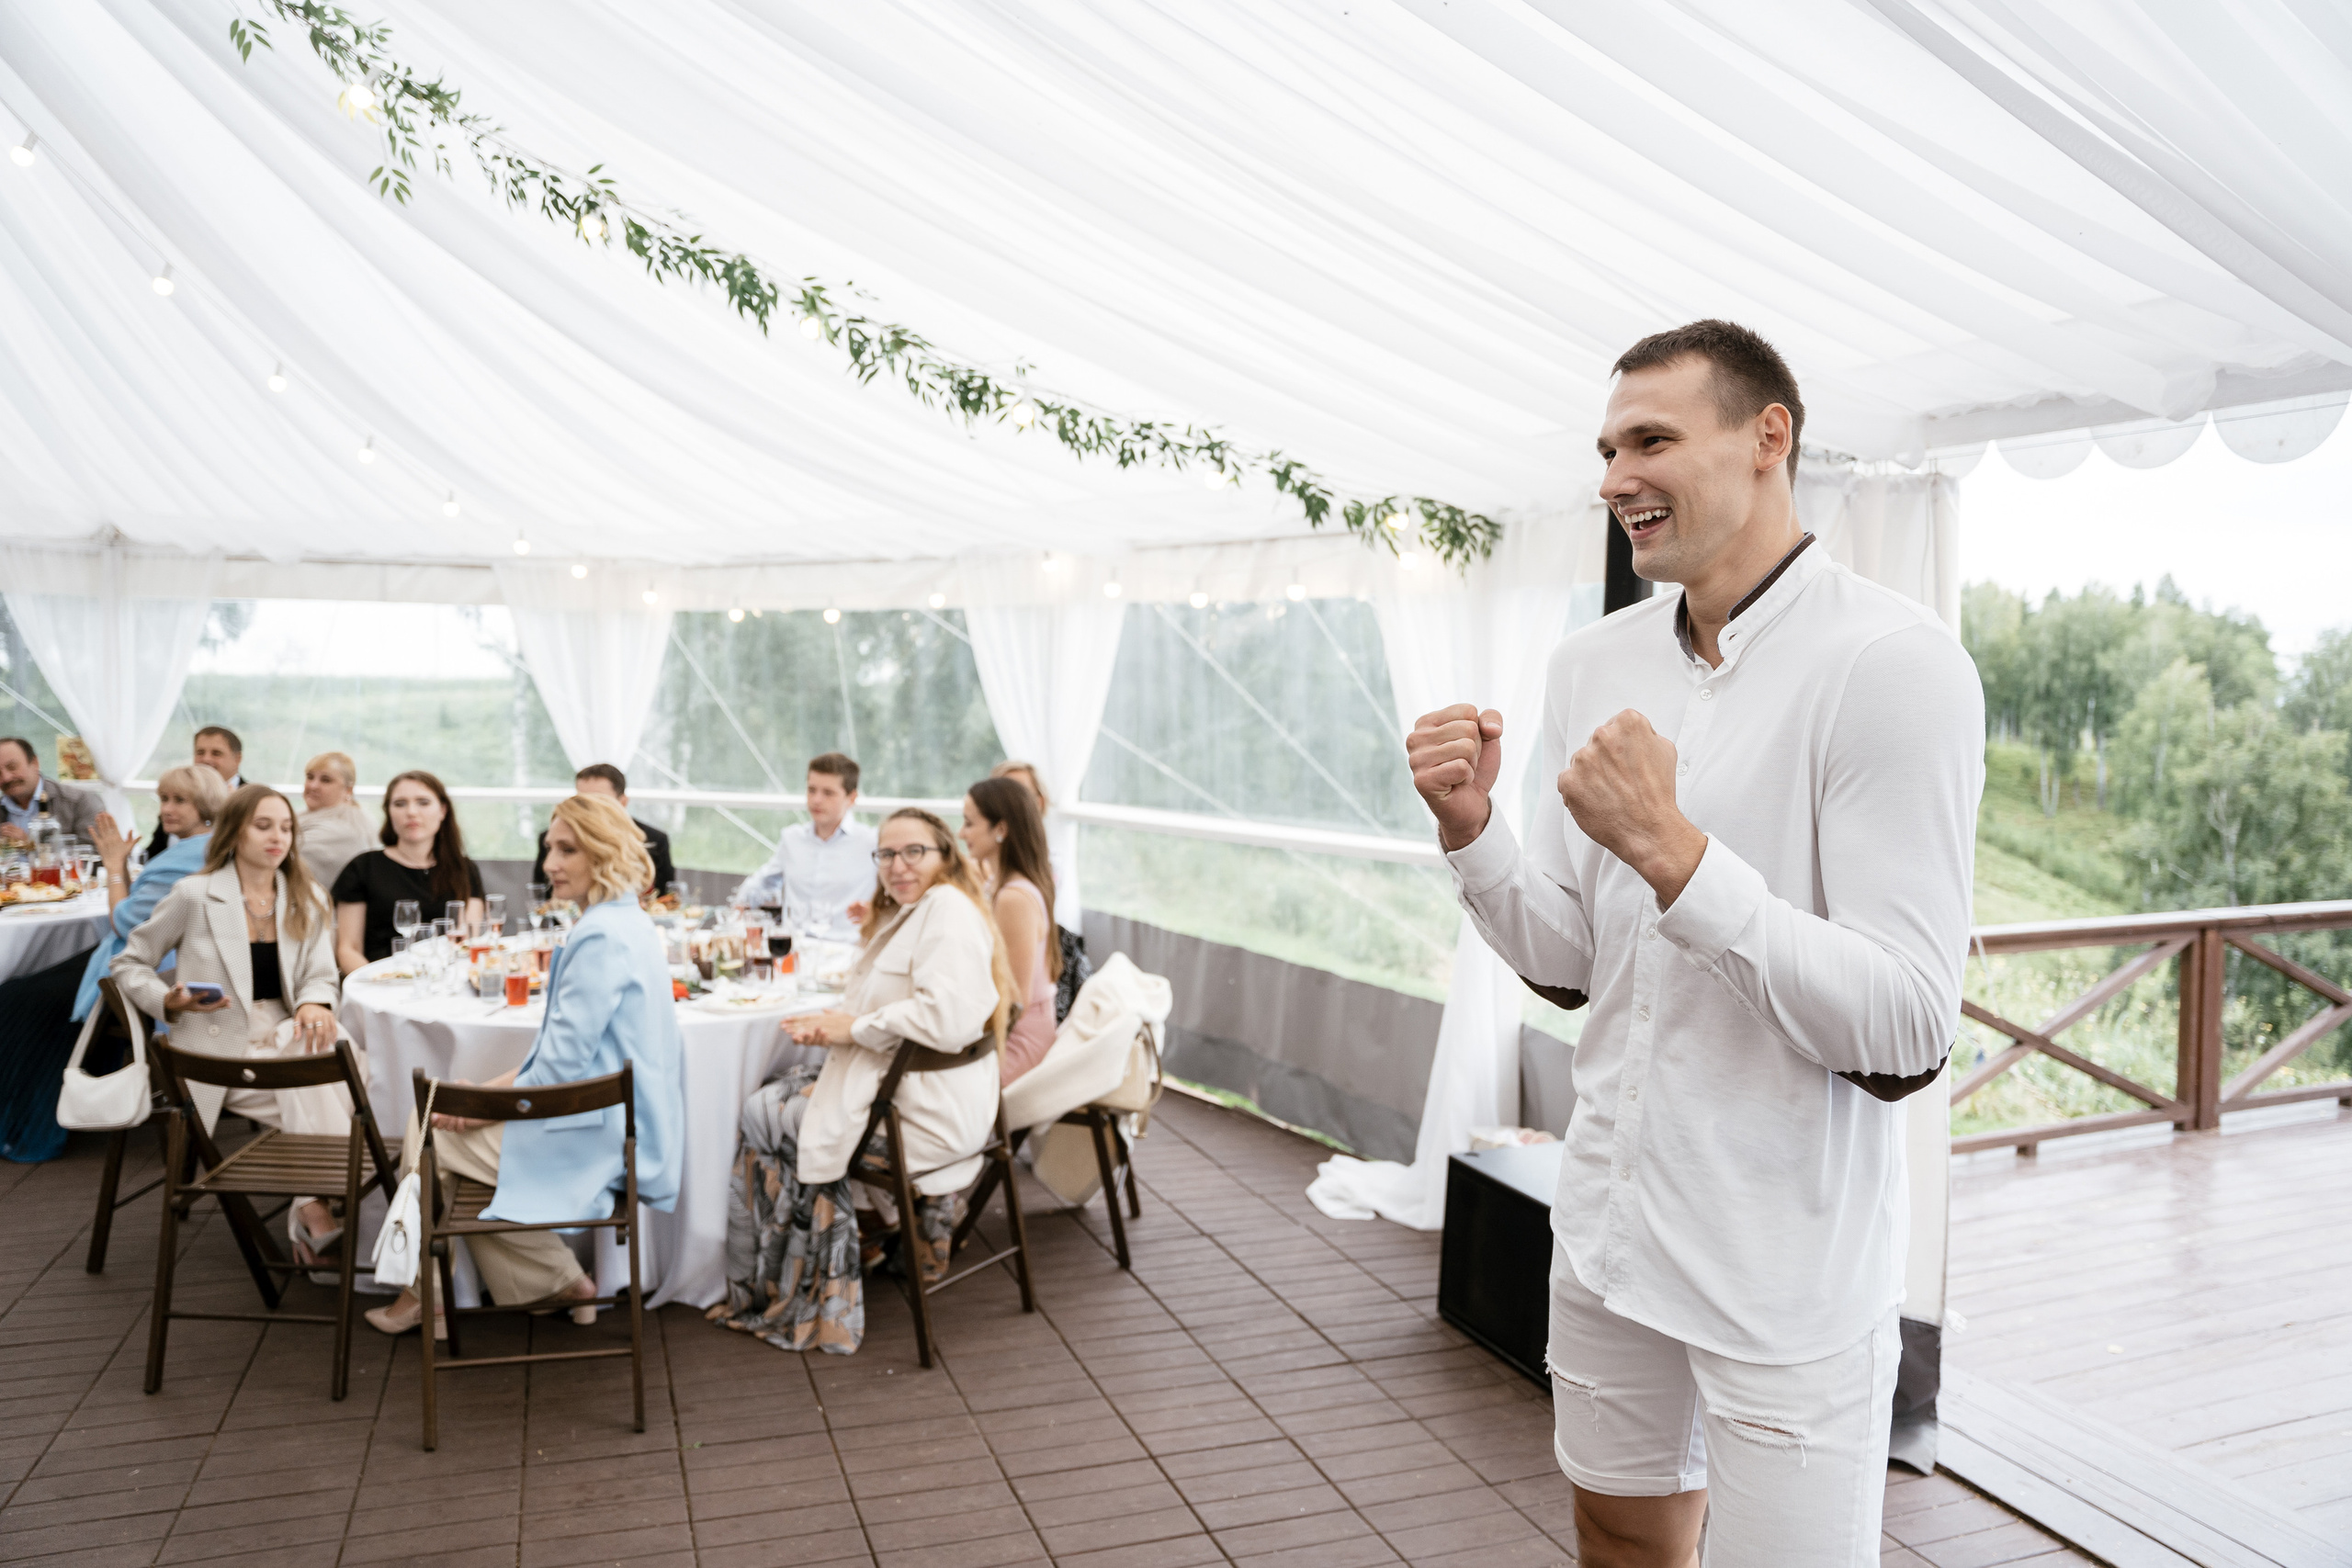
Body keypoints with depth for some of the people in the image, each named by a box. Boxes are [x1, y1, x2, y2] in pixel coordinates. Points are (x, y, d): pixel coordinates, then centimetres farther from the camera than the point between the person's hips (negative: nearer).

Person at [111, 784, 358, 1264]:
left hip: (286, 1033, 4)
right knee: (316, 1085, -32)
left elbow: (320, 975, 11)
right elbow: (128, 964, 9)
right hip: (225, 1051, -4)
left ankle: (315, 1209, -25)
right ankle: (319, 1204, -22)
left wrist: (316, 1004, -14)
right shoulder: (194, 895, 2)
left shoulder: (306, 900, 14)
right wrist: (170, 1001, -11)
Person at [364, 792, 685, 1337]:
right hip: (611, 1124, 10)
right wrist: (491, 1087, 10)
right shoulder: (626, 924, 11)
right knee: (428, 1120, 15)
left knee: (428, 1132, 1)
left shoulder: (602, 938, -21)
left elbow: (563, 1064, -21)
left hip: (594, 1140, -10)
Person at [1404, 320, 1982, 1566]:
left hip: (1789, 1270, -6)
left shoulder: (1896, 667, -17)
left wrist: (1668, 847, -27)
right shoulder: (1592, 666, 4)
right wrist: (1468, 829, -10)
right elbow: (1567, 961, 7)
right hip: (1610, 1226, 7)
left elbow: (1907, 1041, -21)